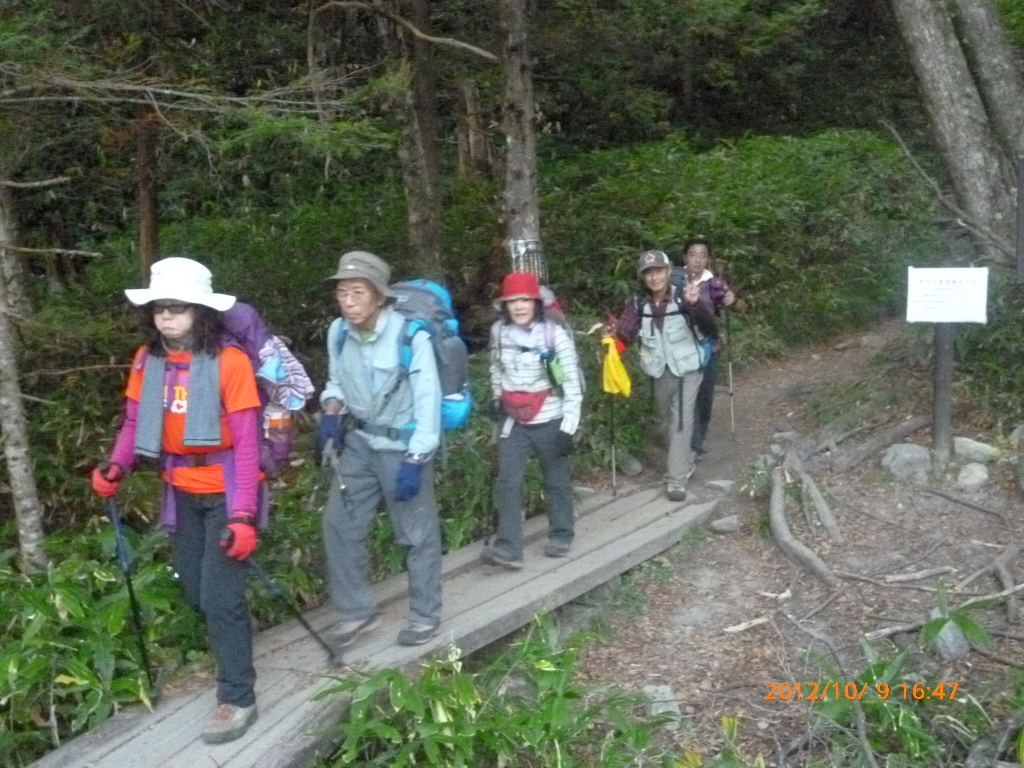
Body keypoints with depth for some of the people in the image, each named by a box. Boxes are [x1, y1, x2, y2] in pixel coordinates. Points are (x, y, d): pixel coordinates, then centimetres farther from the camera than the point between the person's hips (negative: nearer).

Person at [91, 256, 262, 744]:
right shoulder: (147, 359, -4)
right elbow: (135, 421, 4)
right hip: (183, 491, 6)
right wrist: (116, 466, -16)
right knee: (193, 588, 18)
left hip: (225, 490, -6)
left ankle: (238, 699, 11)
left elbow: (246, 443, -20)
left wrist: (243, 514, -24)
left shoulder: (229, 361, -21)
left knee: (219, 595, -5)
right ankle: (230, 638, 45)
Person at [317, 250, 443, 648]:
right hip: (359, 443, 6)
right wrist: (331, 410, -7)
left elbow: (427, 401, -17)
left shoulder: (410, 334, -21)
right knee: (339, 524, 6)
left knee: (417, 533, 4)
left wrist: (415, 460, -20)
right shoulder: (338, 332, -3)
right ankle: (357, 610, 22)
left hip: (403, 446, -6)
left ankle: (425, 615, 22)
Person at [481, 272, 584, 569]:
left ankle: (561, 536, 29)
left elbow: (572, 383, -14)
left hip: (549, 421, -3)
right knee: (507, 482, -4)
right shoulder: (498, 331, -3)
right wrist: (498, 398, 12)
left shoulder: (555, 333, -15)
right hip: (514, 421, 3)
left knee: (555, 481, 12)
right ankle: (508, 547, -3)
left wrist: (568, 427, -16)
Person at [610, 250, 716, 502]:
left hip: (687, 368, -4)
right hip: (659, 370, 4)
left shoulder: (682, 297, -18)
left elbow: (709, 329, -27)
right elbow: (626, 332, -18)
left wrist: (695, 305, -46)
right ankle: (685, 461, 43)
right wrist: (613, 331, -41)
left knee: (681, 420, -8)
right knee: (667, 419, 19)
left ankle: (676, 478, -3)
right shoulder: (638, 303, -8)